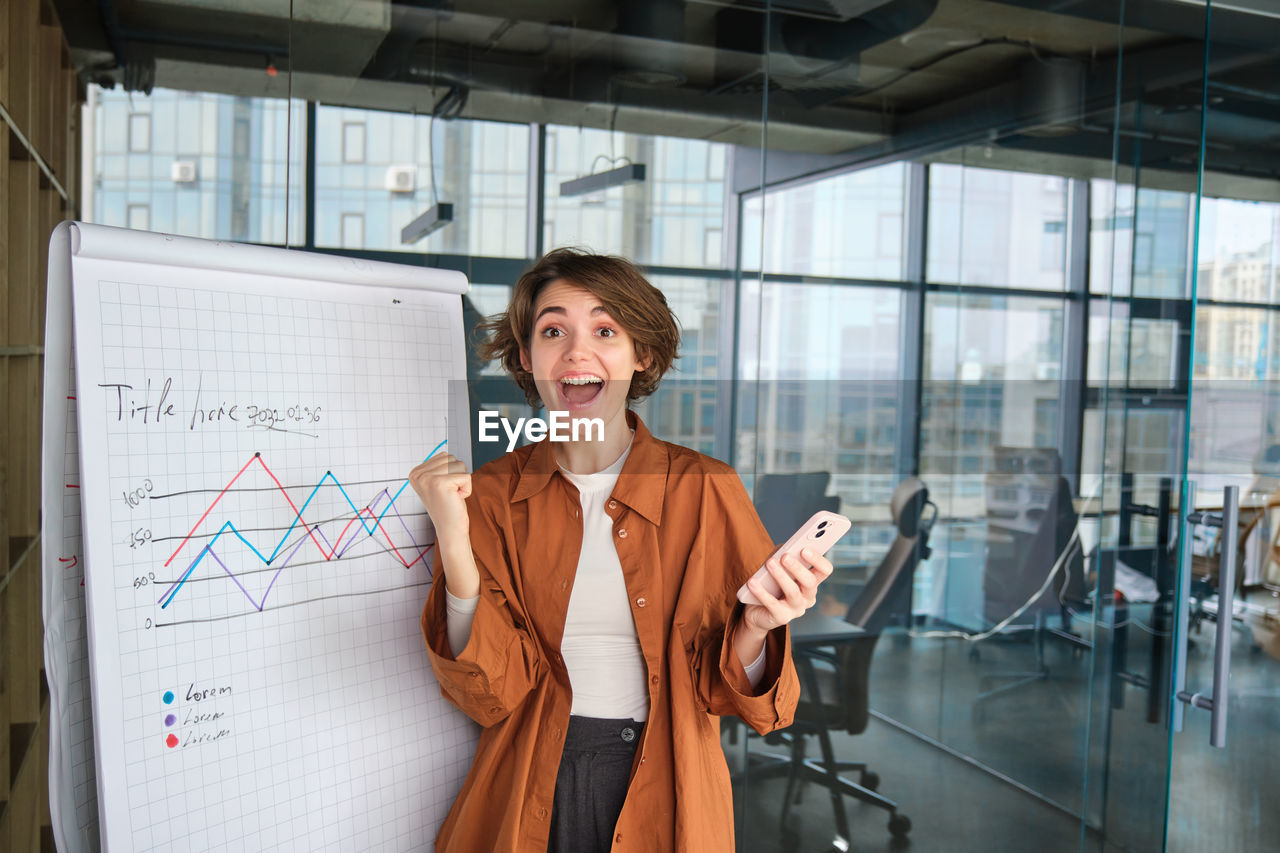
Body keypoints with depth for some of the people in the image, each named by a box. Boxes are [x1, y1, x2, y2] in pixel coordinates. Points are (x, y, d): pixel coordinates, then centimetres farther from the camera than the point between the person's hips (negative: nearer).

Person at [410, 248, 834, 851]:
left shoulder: (705, 489, -9)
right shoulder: (489, 495, -6)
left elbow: (721, 690, -5)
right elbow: (492, 695, -11)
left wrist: (756, 628, -26)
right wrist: (455, 544, -22)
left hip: (666, 797, 0)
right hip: (531, 800, 1)